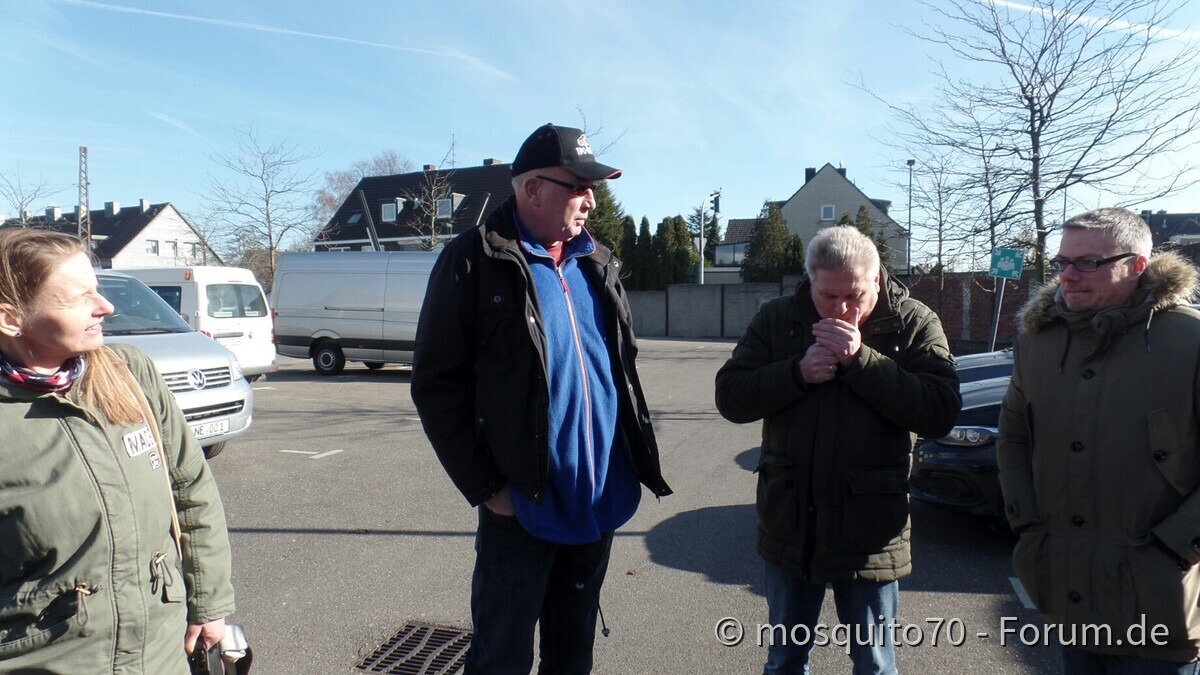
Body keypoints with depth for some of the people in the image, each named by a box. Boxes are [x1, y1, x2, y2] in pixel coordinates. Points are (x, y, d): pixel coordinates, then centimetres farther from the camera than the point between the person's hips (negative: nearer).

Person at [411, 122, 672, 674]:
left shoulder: (597, 263, 10)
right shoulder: (475, 262, -8)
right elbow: (436, 384, -9)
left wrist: (640, 455, 9)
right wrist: (486, 487, -12)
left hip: (600, 502, 5)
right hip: (522, 506, -5)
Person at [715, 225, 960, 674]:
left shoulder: (915, 324, -6)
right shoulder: (777, 319, -2)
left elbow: (940, 413, -18)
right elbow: (730, 397, -7)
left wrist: (860, 360, -24)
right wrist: (798, 372, -20)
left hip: (869, 533, -1)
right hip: (790, 524, 2)